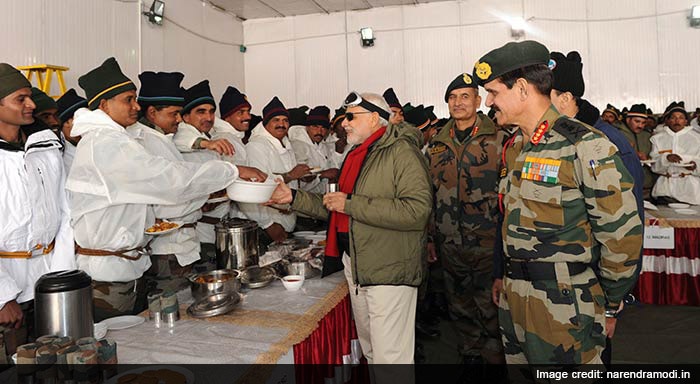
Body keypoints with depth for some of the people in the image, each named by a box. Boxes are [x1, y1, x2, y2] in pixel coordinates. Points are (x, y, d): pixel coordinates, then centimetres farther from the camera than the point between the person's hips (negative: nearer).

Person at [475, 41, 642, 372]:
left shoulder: (584, 146, -15)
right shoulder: (513, 148, 10)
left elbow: (622, 233, -14)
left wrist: (609, 305, -6)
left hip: (564, 307, -7)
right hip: (513, 301, 7)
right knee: (516, 369, 19)